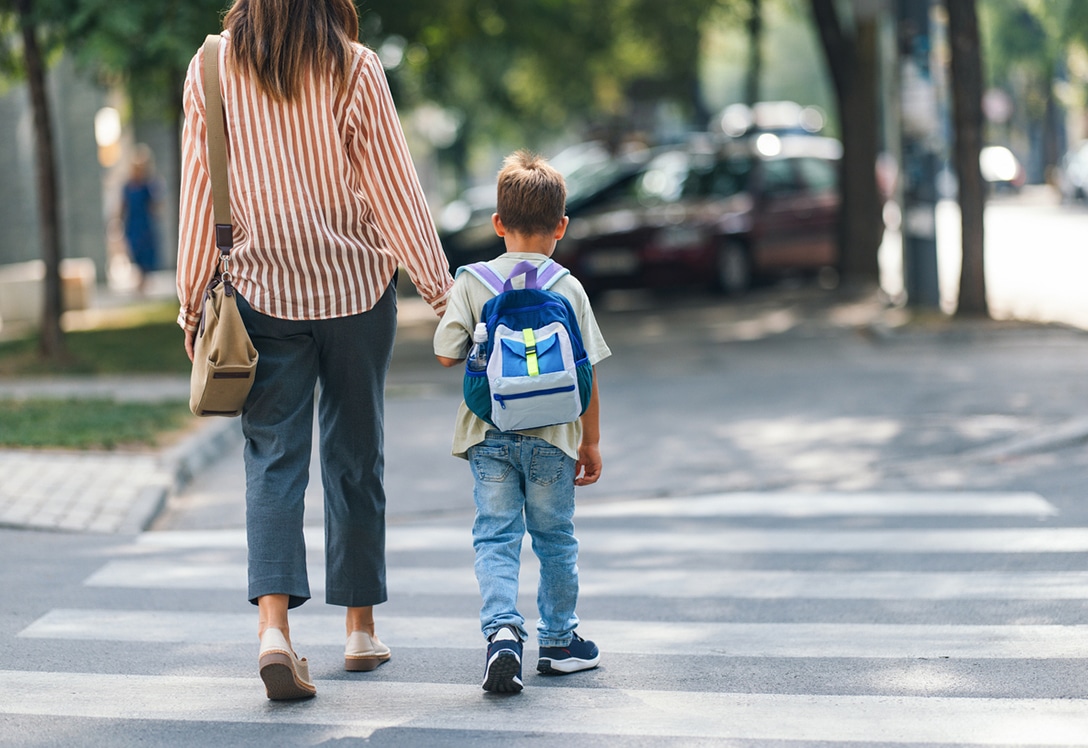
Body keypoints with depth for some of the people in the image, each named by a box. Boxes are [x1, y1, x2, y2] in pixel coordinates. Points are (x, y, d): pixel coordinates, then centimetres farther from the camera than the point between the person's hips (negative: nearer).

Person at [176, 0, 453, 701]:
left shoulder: (212, 68, -3)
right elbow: (394, 184, -6)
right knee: (355, 455, 12)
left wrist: (194, 300, 11)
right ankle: (362, 627, 22)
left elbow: (200, 196, 1)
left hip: (263, 289, 1)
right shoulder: (353, 68, -9)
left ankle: (274, 623, -18)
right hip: (356, 285, -1)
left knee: (274, 457, 1)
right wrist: (440, 286, 3)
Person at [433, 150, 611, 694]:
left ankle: (502, 630, -18)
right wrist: (590, 442, 9)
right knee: (555, 538, 14)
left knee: (495, 536, 2)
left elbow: (446, 354, -5)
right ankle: (558, 641, 25)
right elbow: (585, 373, -1)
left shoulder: (473, 282, -3)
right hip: (552, 438, 0)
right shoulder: (568, 289, -3)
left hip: (489, 435, 0)